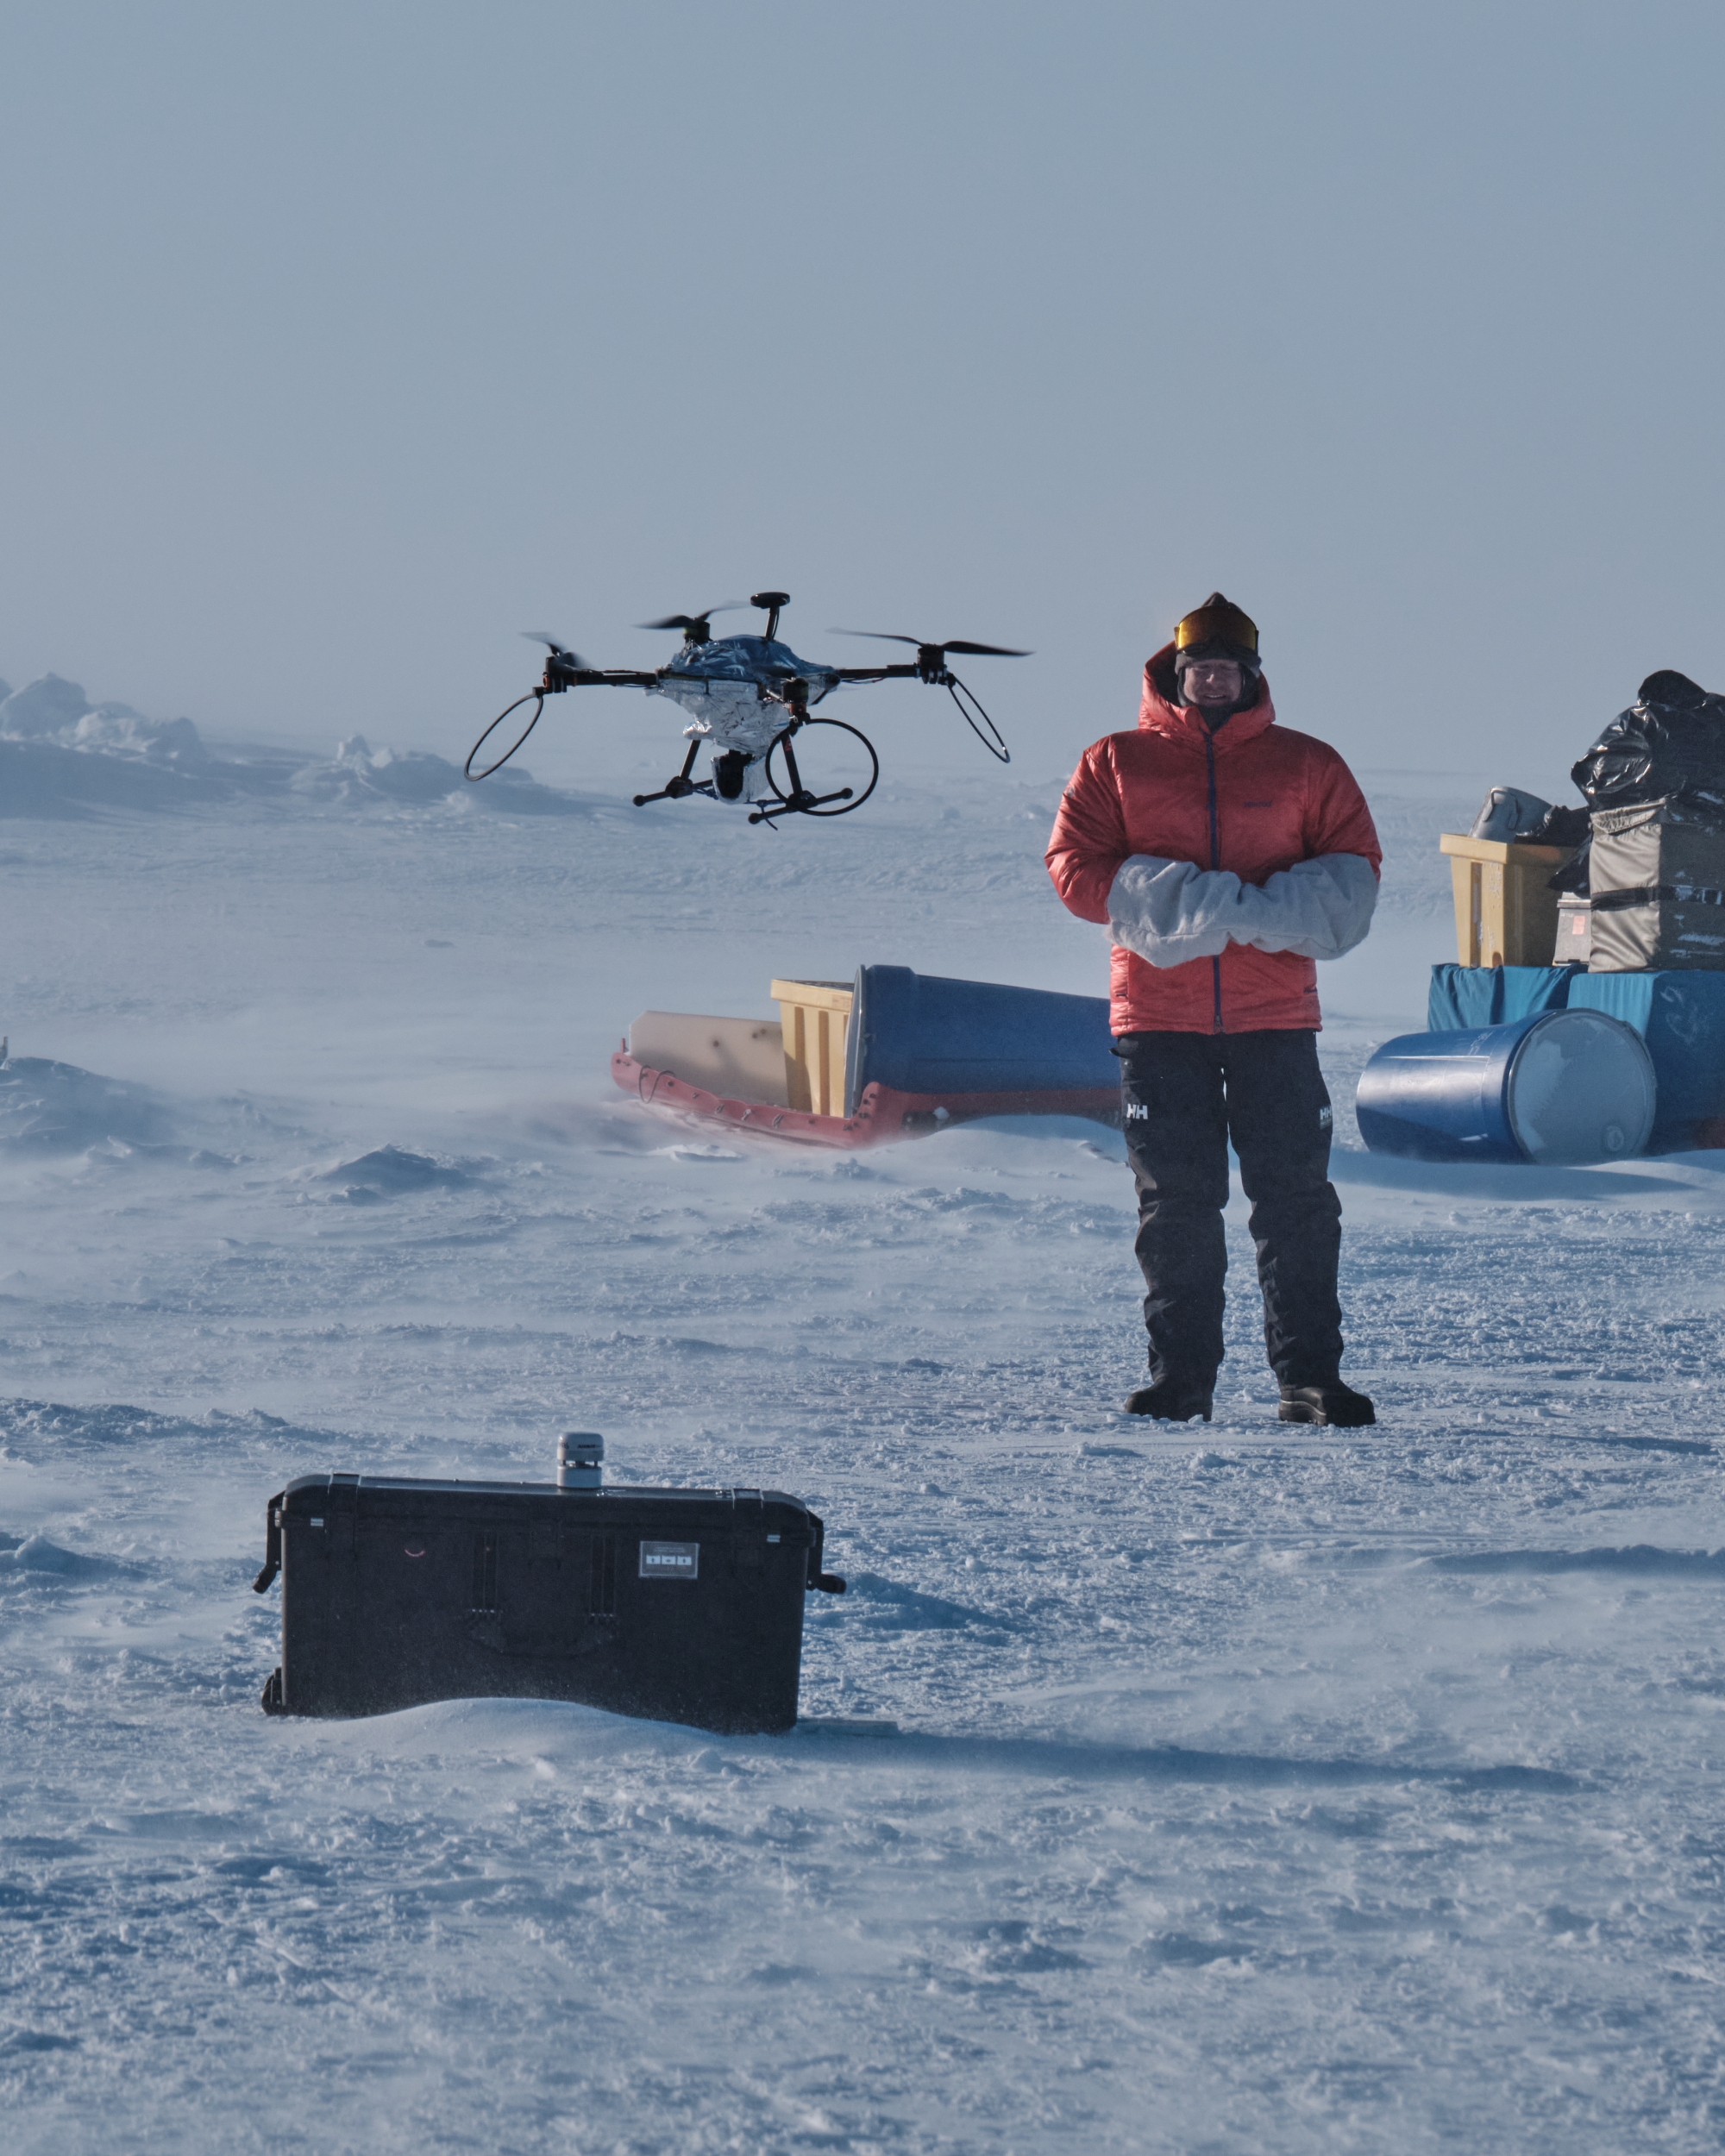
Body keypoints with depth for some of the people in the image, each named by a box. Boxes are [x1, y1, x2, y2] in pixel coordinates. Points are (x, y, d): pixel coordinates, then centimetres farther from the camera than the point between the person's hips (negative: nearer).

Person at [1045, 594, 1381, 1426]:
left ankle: (1309, 1375, -1)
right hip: (1157, 1019, 0)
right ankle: (1179, 1373, 9)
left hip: (1274, 1016, 0)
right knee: (1175, 1202, 2)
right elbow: (1074, 864, 1)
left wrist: (1263, 913, -13)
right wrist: (1177, 903, -14)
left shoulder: (1305, 765, 9)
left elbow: (1352, 868, 6)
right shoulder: (1116, 763, 8)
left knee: (1296, 1199, -4)